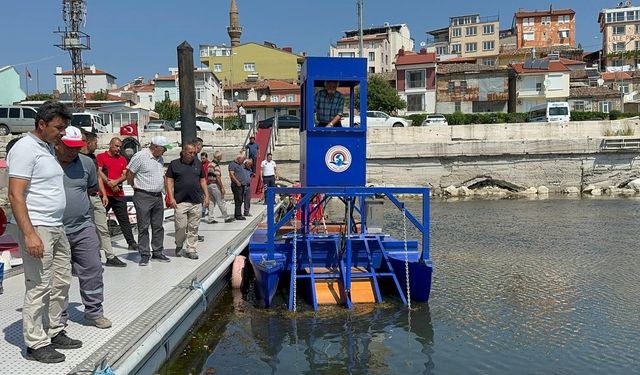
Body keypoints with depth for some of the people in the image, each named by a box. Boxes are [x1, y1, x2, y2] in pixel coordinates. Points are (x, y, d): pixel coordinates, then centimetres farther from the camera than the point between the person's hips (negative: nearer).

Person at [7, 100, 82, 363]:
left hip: (57, 227, 9)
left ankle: (55, 332, 26)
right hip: (36, 228, -9)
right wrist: (29, 234, -23)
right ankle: (36, 344, 7)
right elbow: (15, 195, -17)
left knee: (62, 281, 13)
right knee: (39, 287, -4)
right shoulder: (25, 148, -11)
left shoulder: (49, 148, 16)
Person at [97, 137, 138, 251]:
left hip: (119, 194, 4)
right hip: (104, 194, -4)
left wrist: (116, 182, -11)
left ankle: (131, 242, 6)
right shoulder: (101, 157, 3)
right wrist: (110, 184, -12)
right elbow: (99, 172, -8)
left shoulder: (122, 159, 15)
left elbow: (125, 175, 7)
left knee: (124, 219, 5)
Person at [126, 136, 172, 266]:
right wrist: (137, 187, 2)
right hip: (143, 197, -7)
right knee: (143, 227, -1)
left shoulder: (160, 159, 12)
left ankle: (158, 252, 20)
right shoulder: (140, 156, -12)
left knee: (158, 226, 11)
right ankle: (144, 255, 5)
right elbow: (129, 174, -9)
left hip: (158, 196, 7)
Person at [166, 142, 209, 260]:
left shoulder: (198, 164, 13)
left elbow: (203, 180, 18)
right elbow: (169, 181, 1)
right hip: (180, 201, -3)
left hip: (196, 201, 3)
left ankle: (191, 250, 13)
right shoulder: (174, 164, 2)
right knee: (181, 226, -4)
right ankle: (179, 245, 21)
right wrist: (171, 198, -7)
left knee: (193, 227, 4)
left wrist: (206, 196, 11)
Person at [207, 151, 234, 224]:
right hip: (215, 185, -9)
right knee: (221, 202, -1)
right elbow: (218, 178, -19)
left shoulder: (210, 164, 13)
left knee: (211, 202, 9)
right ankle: (226, 218, 6)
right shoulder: (216, 165, -15)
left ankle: (210, 219, 8)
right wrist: (222, 187, -15)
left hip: (209, 184, 9)